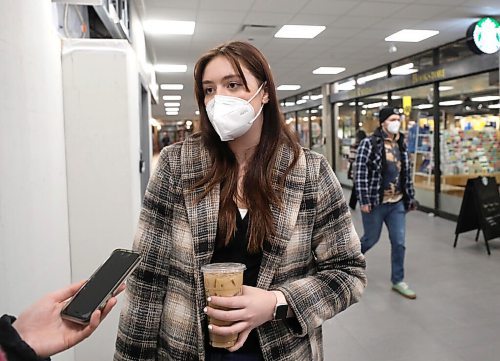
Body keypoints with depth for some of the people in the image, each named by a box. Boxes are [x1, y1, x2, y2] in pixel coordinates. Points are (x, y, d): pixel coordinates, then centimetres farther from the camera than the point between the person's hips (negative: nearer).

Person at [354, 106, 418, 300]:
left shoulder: (401, 145, 8)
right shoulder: (369, 143, -11)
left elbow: (406, 174, 14)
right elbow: (360, 173, -15)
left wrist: (410, 198, 13)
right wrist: (364, 201, -18)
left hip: (397, 203, 6)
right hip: (375, 203, -5)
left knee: (399, 242, 7)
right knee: (371, 239, 9)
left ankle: (398, 281, 22)